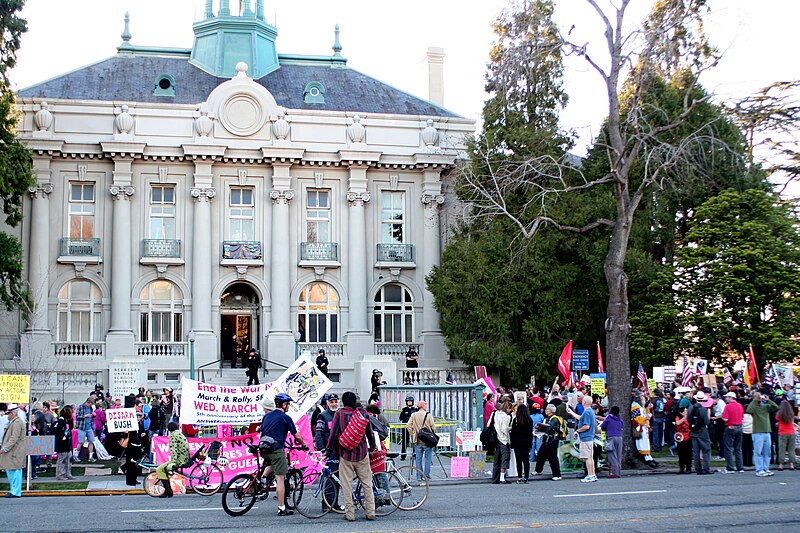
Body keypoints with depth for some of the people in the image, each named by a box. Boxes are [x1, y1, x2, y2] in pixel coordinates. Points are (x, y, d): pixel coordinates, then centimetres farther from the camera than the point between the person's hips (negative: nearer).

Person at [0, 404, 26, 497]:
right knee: (9, 470, 13)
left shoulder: (17, 423, -17)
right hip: (12, 451, 11)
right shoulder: (13, 422, 17)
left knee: (15, 471, -6)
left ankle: (16, 492, -3)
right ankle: (14, 490, 20)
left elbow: (14, 438, -21)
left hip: (15, 451, -11)